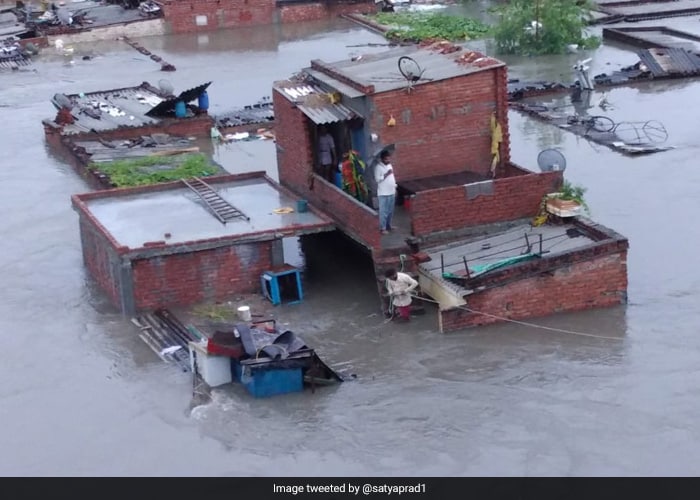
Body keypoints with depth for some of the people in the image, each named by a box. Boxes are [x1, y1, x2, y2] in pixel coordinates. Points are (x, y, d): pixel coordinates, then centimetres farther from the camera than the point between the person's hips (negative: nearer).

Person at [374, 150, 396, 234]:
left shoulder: (389, 165, 8)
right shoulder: (378, 167, -15)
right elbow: (377, 179, -20)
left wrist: (395, 188, 16)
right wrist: (386, 174, -26)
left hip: (391, 192, 7)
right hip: (383, 193, -7)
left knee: (390, 211, 15)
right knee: (383, 211, -2)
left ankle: (388, 226, 28)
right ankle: (382, 228, 6)